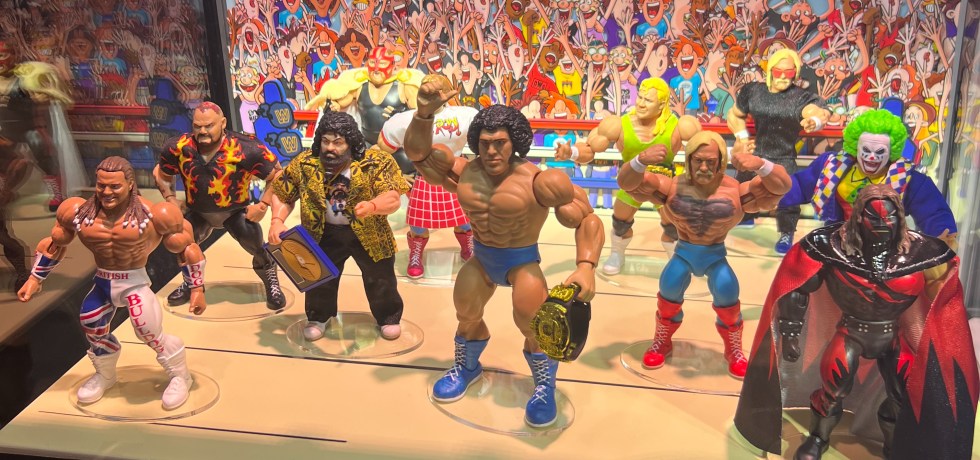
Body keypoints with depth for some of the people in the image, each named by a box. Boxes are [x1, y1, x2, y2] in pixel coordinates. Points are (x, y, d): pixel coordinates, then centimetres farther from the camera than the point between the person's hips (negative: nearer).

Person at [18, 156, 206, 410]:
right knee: (93, 331, 13)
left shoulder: (152, 214, -18)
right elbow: (54, 245, 13)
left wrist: (197, 288, -9)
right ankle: (104, 375, 45)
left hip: (135, 282, -5)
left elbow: (186, 248, -9)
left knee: (150, 333, -19)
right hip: (101, 283, 5)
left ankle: (180, 377, 8)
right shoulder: (78, 212, -5)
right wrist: (35, 279, 15)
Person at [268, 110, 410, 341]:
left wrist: (372, 206, -46)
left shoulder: (375, 162, -20)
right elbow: (282, 194, 1)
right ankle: (317, 317, 40)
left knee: (380, 278, 12)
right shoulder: (304, 164, -11)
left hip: (368, 233, -1)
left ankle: (388, 316, 37)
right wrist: (277, 221, -16)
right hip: (324, 233, 2)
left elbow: (393, 198, -25)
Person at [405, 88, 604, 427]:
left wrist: (586, 267, -38)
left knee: (533, 325, -17)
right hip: (481, 257, 5)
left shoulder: (535, 182, -25)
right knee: (466, 316, 14)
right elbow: (417, 151, -7)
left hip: (522, 260, -5)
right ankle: (467, 367, 46)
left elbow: (588, 219, -24)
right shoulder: (467, 173, -8)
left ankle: (544, 390, 11)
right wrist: (425, 111, -26)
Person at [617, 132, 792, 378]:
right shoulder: (673, 187, -10)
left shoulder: (735, 190, -13)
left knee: (727, 293, -19)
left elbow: (781, 186, -18)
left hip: (715, 256, -1)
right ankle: (662, 343, 13)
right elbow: (627, 183, -15)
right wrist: (641, 161, -37)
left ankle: (734, 352, 10)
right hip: (684, 253, 1)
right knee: (669, 288, -18)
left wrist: (760, 164, -38)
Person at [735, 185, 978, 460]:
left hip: (894, 334, 2)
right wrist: (790, 333, -10)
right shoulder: (833, 245, -23)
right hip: (851, 331, -2)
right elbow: (797, 285, -13)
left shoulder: (919, 251, -19)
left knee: (910, 392, -8)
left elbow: (944, 294, -2)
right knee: (834, 384, -20)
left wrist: (940, 341, 2)